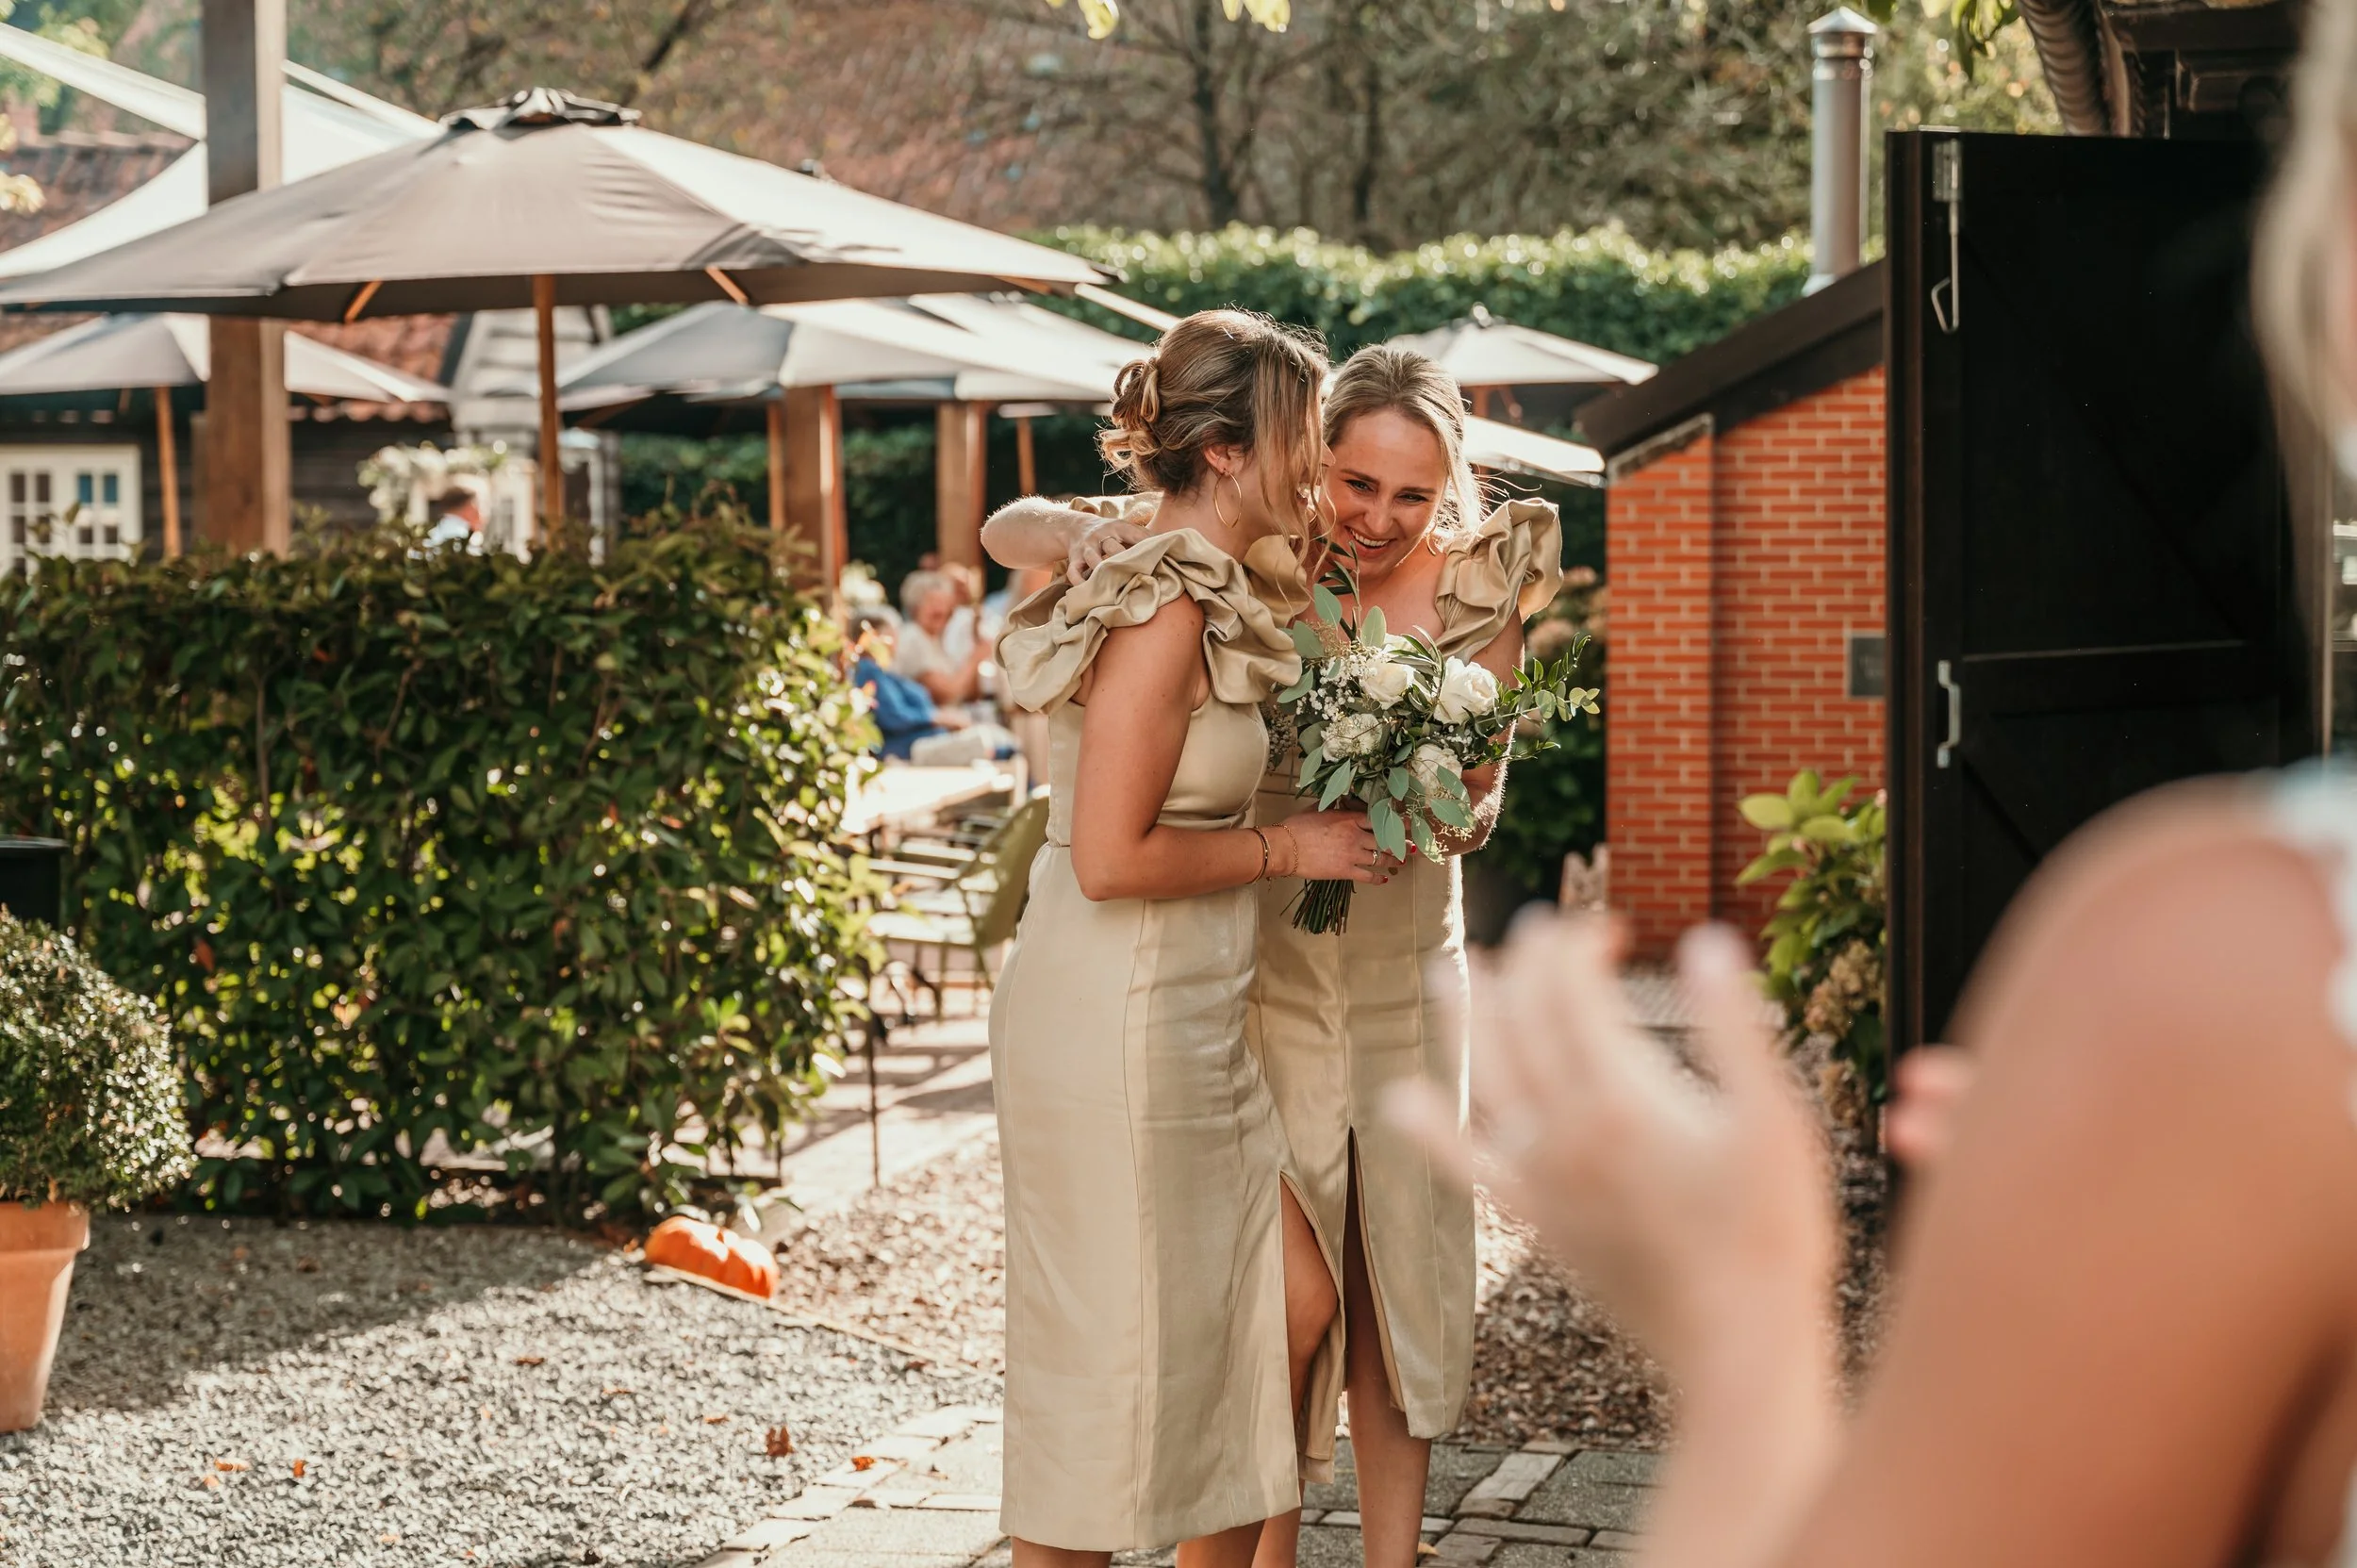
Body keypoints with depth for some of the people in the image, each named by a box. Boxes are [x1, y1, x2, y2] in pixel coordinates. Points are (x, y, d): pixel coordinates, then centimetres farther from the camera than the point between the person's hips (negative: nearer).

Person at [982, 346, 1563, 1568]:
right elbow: (1007, 529, -11)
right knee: (1287, 1292, -4)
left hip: (1410, 972, 3)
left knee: (1405, 1278, 10)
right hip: (1266, 972, -3)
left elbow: (1476, 796, -1)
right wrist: (1083, 535, -33)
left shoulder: (1479, 584, -5)